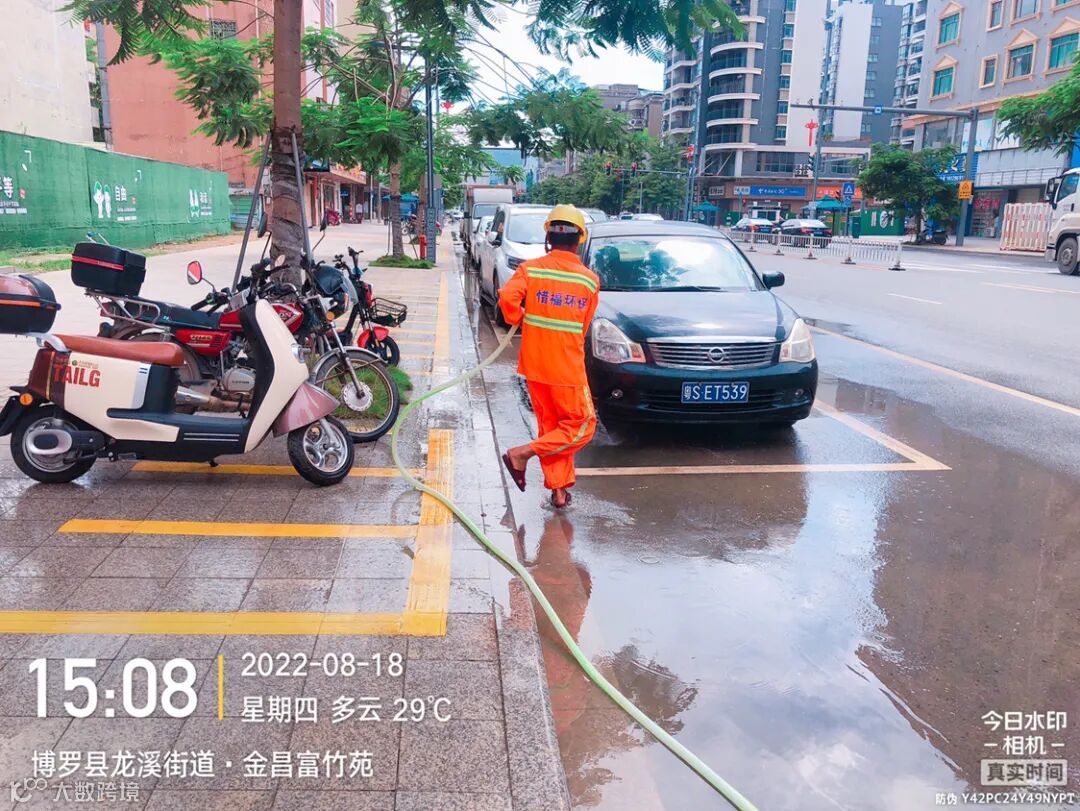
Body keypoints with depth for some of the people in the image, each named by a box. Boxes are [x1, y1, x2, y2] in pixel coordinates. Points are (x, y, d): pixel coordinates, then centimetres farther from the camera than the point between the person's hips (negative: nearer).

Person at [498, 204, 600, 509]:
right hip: (568, 367, -3)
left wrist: (517, 317, -2)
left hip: (534, 365, 3)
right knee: (581, 426, 9)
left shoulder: (529, 269, -5)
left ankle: (558, 490, 19)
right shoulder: (590, 280, -3)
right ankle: (523, 453, -5)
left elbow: (507, 298, -22)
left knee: (549, 425, 16)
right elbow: (583, 328, 6)